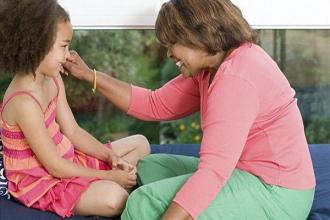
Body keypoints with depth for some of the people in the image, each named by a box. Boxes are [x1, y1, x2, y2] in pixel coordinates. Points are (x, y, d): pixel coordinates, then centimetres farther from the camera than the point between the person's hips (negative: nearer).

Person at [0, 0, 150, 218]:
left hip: (67, 158, 10)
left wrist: (111, 156, -9)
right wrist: (109, 176, -19)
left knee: (140, 144, 12)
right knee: (113, 198, -33)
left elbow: (73, 131, 5)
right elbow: (55, 167, -25)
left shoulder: (53, 80, 0)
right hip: (41, 181, -10)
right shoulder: (24, 101, -29)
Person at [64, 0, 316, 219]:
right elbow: (155, 105, 11)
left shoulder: (235, 77, -23)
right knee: (148, 168, 17)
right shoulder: (212, 67, 7)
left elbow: (214, 171, -31)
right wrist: (89, 75, 8)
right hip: (249, 174, 10)